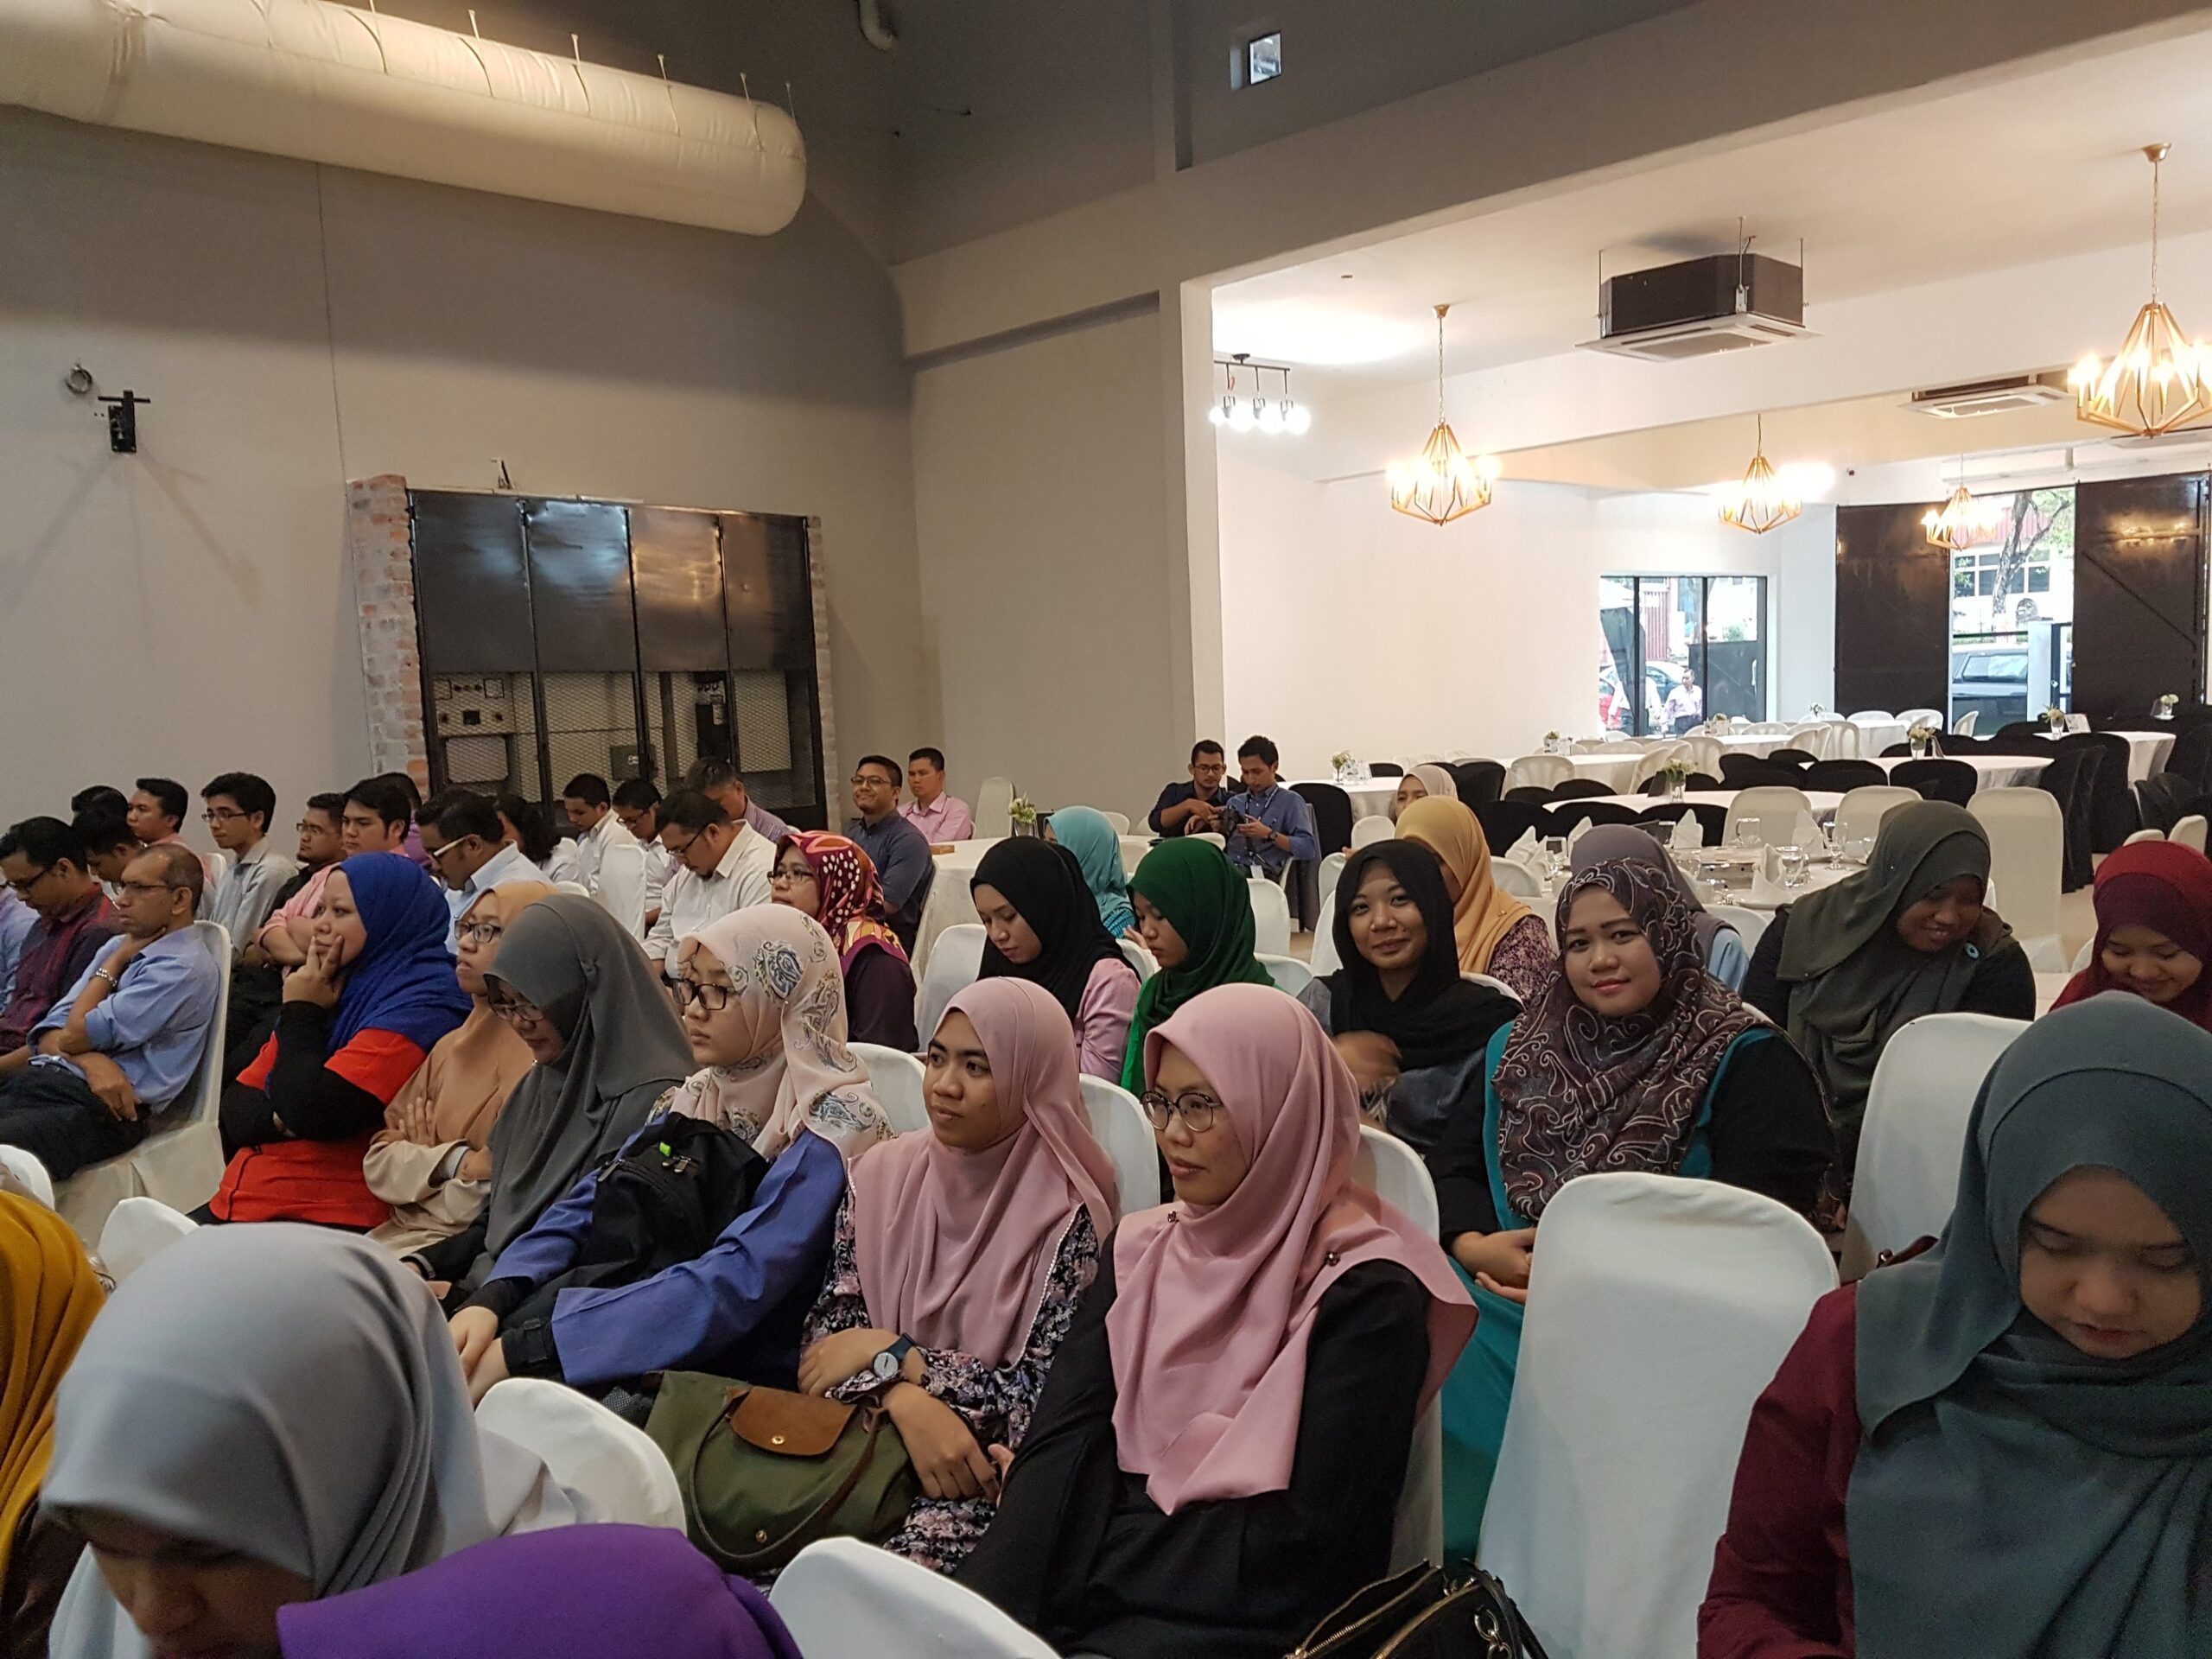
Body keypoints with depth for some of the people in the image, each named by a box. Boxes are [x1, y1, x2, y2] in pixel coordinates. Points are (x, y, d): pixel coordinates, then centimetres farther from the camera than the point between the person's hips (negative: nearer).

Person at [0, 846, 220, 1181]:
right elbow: (50, 1034, 13)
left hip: (100, 1107, -8)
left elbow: (75, 1035, -8)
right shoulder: (117, 946, 20)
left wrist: (116, 961, 5)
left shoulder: (186, 968, -7)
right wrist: (91, 1059, -11)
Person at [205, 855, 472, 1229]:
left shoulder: (419, 1007, -12)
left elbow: (312, 1112, -19)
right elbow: (236, 1106, 14)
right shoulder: (330, 990, 14)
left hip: (325, 1222, -7)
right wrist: (277, 1120, -9)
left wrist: (301, 1014, -5)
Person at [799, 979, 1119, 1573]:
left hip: (988, 1472, -4)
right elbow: (830, 1325, 3)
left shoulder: (1068, 1217, -8)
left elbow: (1046, 1396, -10)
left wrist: (893, 1353, -10)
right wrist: (907, 1400, -17)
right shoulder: (883, 1175, 6)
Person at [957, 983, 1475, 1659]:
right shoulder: (1141, 1249, 9)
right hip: (1074, 1592, 6)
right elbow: (1061, 1445, 0)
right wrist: (990, 1605, -16)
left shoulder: (1363, 1294, -9)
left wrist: (1069, 1595, -15)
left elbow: (1303, 1536, -13)